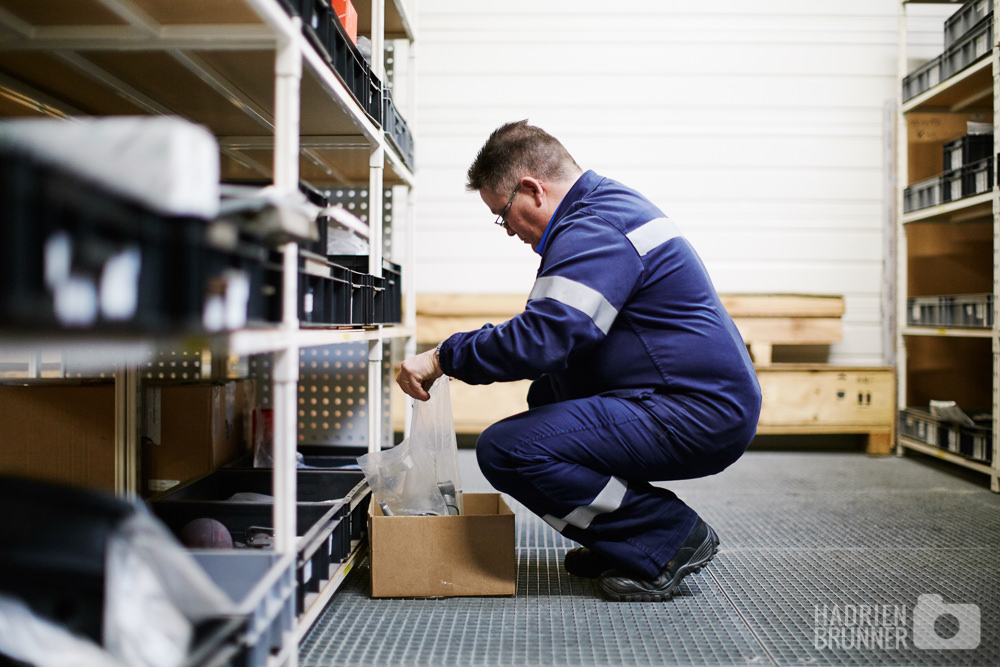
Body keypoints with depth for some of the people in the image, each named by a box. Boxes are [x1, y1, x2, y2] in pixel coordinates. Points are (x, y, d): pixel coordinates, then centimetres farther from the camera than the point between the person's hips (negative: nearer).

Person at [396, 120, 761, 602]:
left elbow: (540, 340, -26)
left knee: (507, 450, -18)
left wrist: (443, 358, -14)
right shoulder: (612, 204, 18)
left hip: (698, 415, -11)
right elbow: (559, 329, 25)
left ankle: (669, 538, -7)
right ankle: (618, 541, 19)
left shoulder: (596, 229, -16)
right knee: (546, 393, 27)